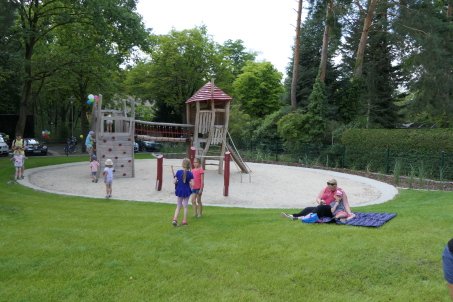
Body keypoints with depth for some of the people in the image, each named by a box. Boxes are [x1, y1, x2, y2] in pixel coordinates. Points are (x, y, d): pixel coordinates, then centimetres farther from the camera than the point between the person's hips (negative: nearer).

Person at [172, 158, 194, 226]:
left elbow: (174, 182, -6)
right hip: (186, 191, -1)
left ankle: (175, 219, -2)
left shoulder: (178, 172, -6)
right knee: (185, 206, 12)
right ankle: (184, 221, 14)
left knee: (178, 207, 13)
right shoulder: (190, 174, -10)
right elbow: (192, 184, -14)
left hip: (179, 191, 1)